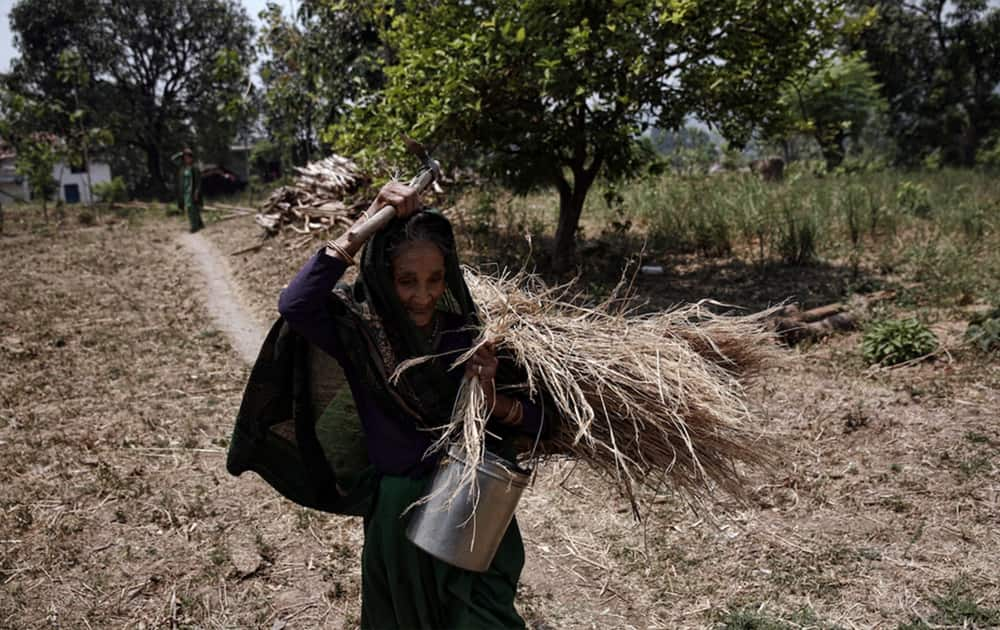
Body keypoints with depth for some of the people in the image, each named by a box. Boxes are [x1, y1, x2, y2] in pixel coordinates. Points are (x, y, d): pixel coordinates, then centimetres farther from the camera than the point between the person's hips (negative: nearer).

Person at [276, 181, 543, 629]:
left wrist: (492, 399, -27)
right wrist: (366, 226, -31)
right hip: (397, 515, 0)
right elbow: (295, 305, -32)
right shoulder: (360, 330, -11)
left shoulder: (472, 331, -10)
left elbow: (537, 420, -6)